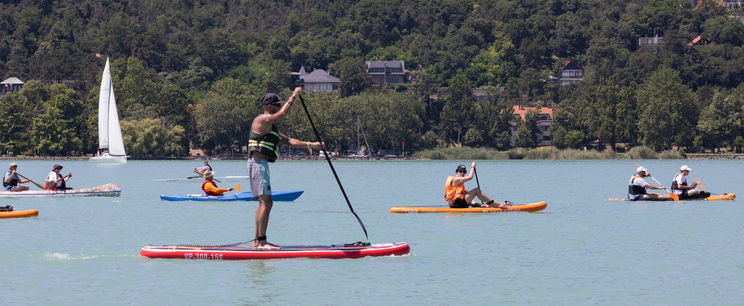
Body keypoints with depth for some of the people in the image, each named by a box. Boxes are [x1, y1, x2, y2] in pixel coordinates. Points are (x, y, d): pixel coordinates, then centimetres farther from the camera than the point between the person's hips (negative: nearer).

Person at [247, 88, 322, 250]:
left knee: (264, 203, 13)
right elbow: (282, 114, -24)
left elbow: (288, 141, 24)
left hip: (261, 164, 11)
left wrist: (310, 145, 17)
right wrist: (293, 97, -15)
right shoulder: (263, 120, -7)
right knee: (266, 202, -15)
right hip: (258, 162, -11)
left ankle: (257, 241, 16)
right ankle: (262, 241, -19)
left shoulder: (271, 127, 24)